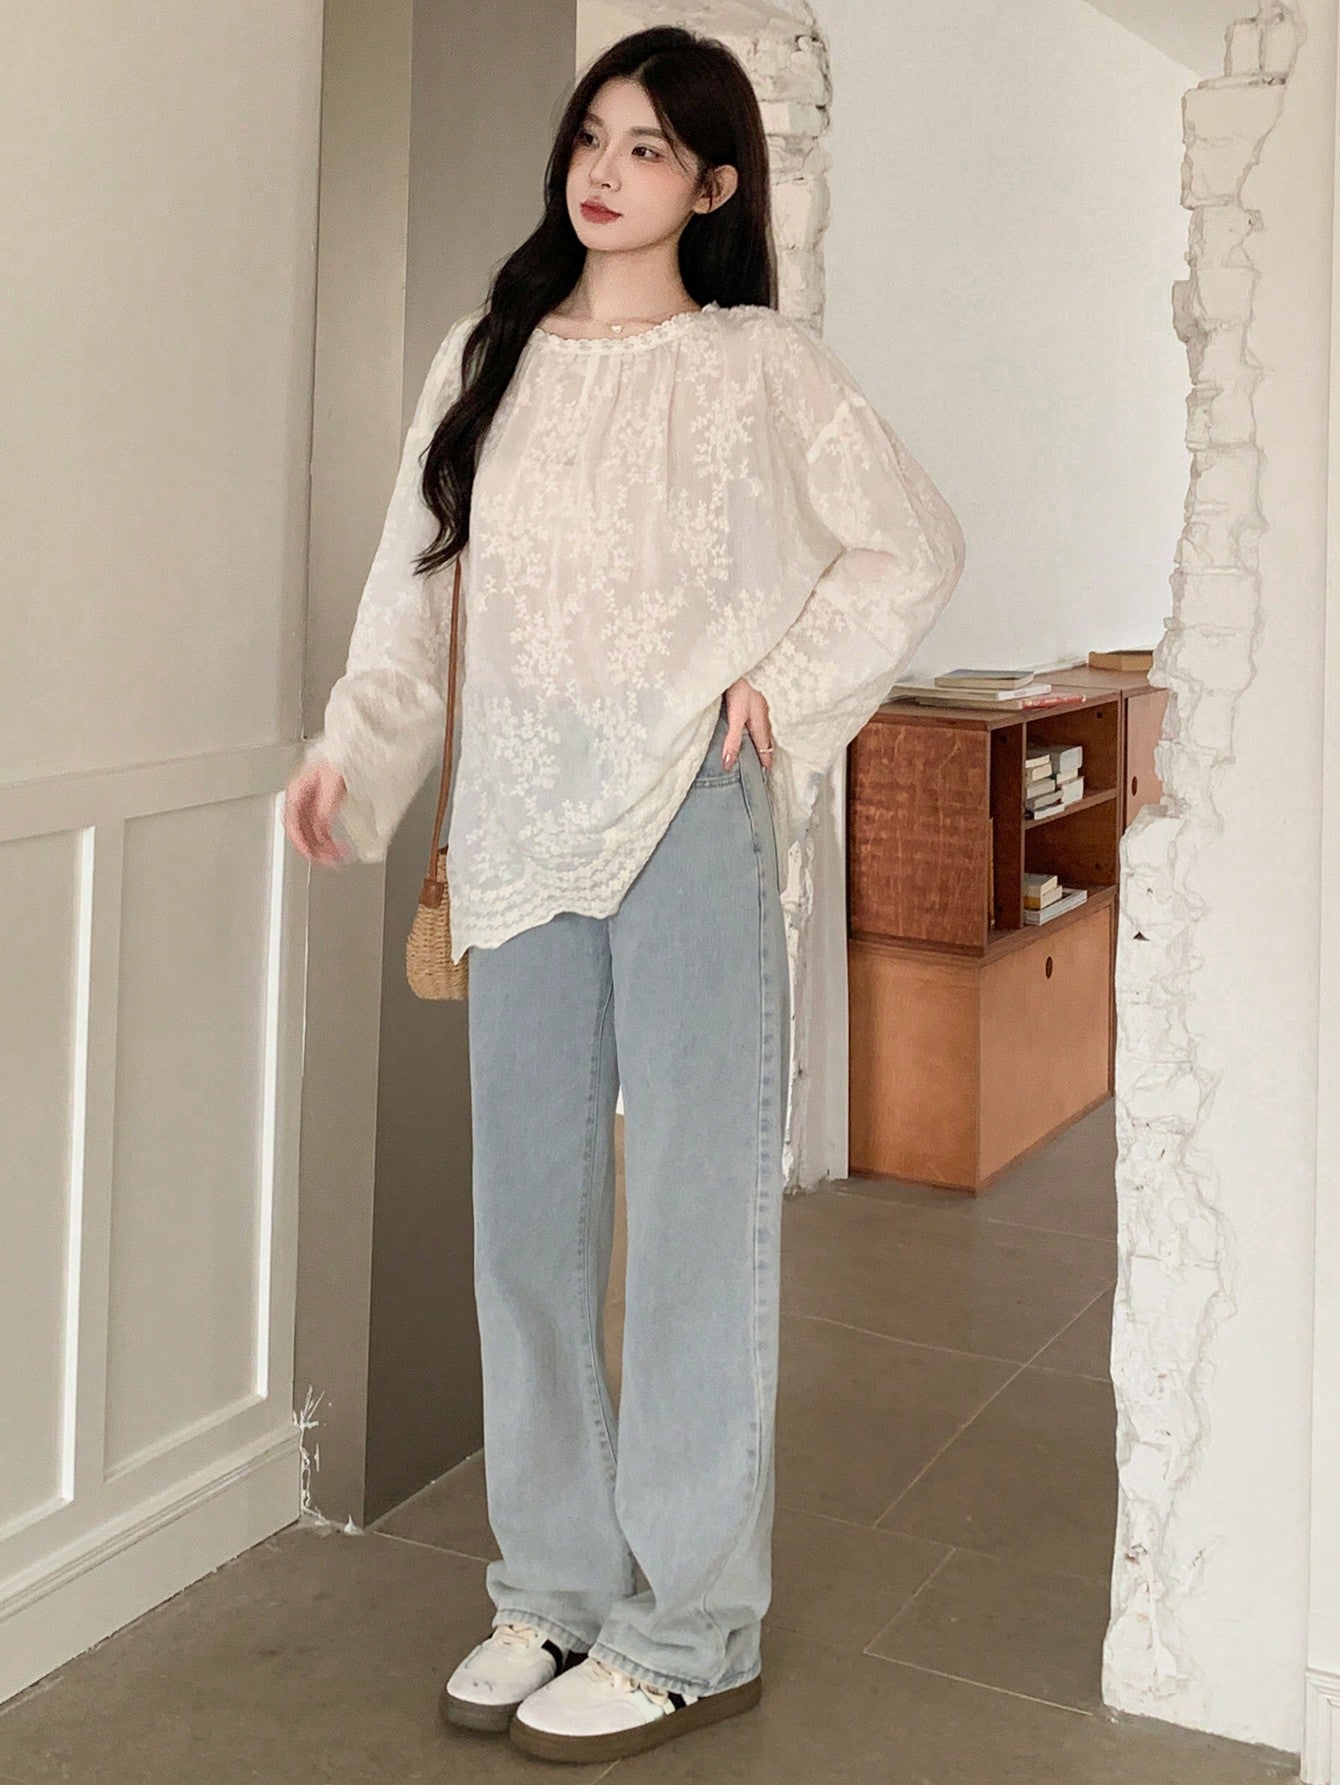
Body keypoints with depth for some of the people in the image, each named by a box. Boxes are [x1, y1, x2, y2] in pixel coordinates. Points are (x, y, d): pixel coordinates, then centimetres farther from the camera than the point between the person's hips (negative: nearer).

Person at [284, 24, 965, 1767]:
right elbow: (419, 581, 9)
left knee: (697, 1213, 0)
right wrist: (356, 750, -5)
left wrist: (786, 687, -4)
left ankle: (691, 1633, 12)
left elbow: (914, 546, 4)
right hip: (523, 830, 5)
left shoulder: (759, 365, 2)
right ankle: (557, 1587, 24)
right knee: (528, 1215, 9)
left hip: (691, 822, -4)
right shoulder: (487, 359, 12)